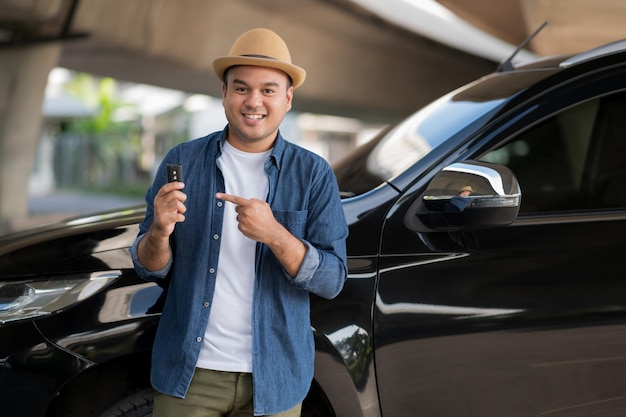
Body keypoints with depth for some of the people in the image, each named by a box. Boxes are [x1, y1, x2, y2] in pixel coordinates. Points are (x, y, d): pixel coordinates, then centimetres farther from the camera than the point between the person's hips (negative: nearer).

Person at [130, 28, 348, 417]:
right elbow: (150, 268, 0)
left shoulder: (314, 174, -5)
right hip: (189, 372, 1)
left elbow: (332, 280, -11)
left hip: (274, 378, 0)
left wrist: (273, 234, -27)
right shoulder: (183, 161, -2)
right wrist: (160, 231, -22)